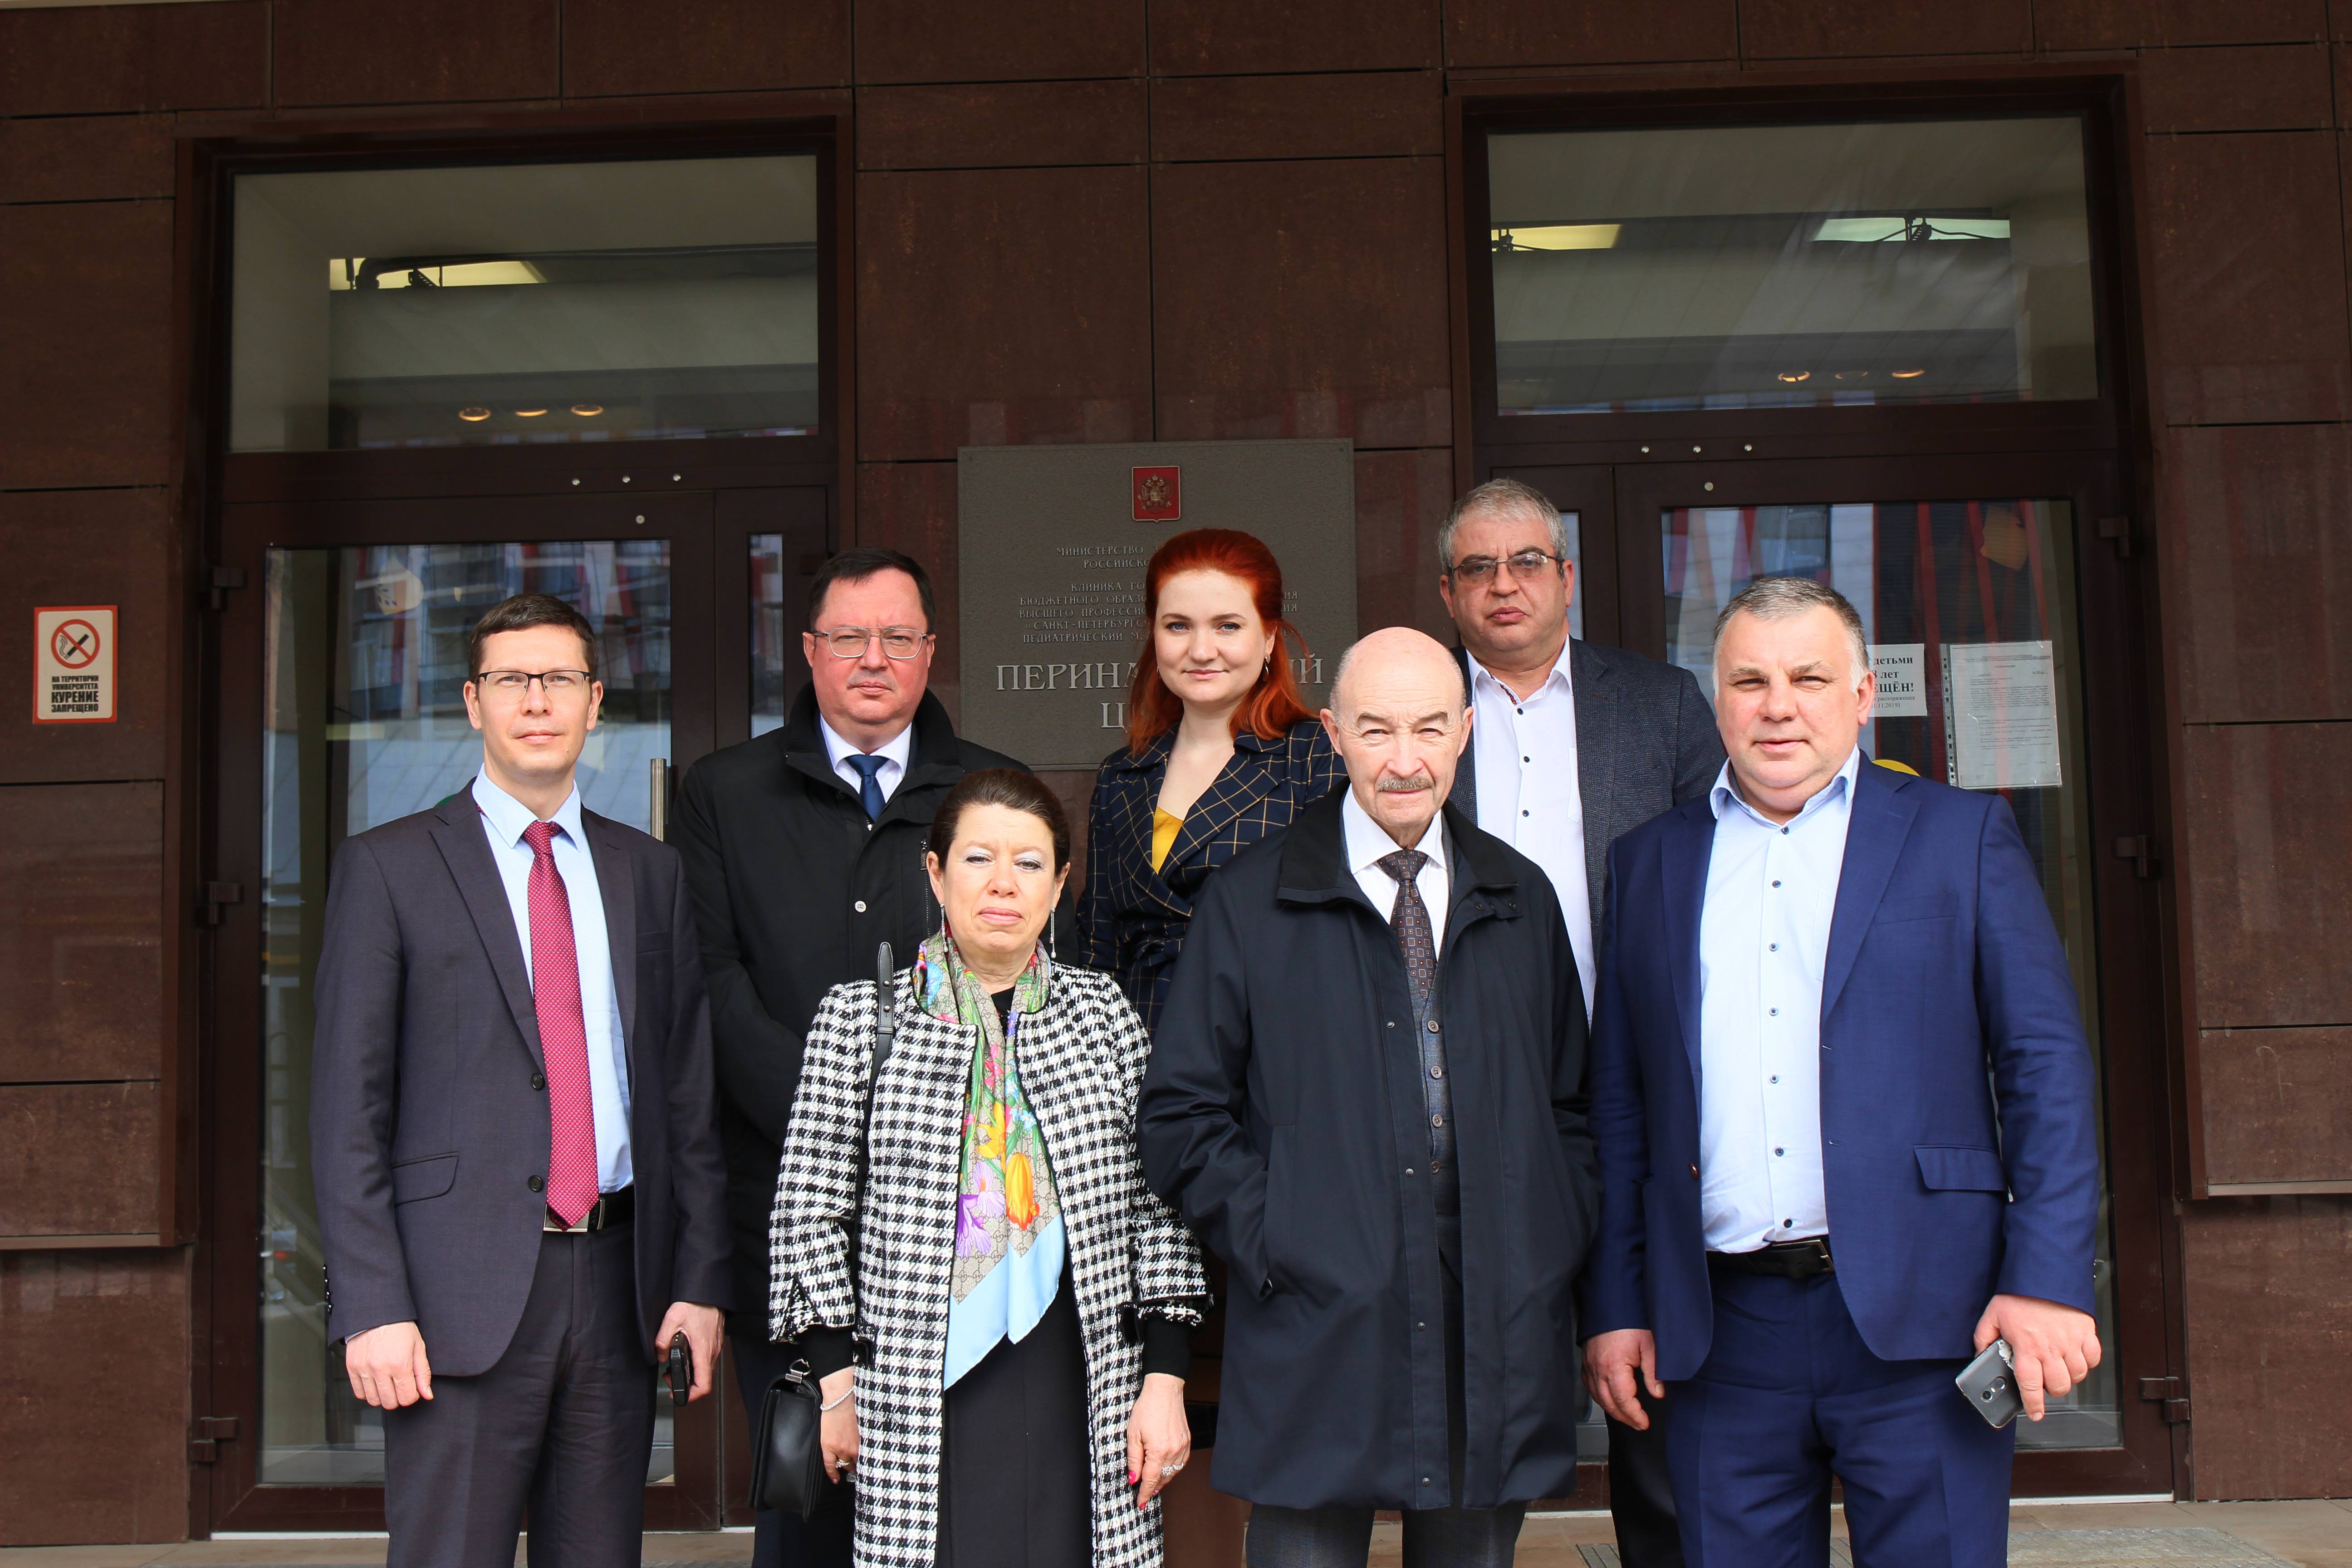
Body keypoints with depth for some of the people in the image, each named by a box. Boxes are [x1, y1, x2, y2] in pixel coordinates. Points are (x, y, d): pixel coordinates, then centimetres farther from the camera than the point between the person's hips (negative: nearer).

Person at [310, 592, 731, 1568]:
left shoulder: (650, 873, 12)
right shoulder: (388, 869, 1)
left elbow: (689, 1092, 11)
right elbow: (348, 1109, -3)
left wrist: (701, 1279, 4)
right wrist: (372, 1307, -10)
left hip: (617, 1282, 4)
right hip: (464, 1295, -3)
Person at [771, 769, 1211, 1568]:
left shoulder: (1105, 1012, 7)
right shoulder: (857, 1017, 2)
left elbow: (1156, 1205, 7)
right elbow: (809, 1210, 3)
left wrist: (1165, 1381, 2)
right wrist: (836, 1382, -1)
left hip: (1081, 1397, 2)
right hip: (920, 1407, -1)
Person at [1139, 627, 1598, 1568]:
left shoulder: (1521, 900, 12)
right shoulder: (1249, 905, 0)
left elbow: (1571, 1099, 16)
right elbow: (1181, 1117, 0)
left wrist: (1559, 1250, 4)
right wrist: (1270, 1243, -10)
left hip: (1497, 1339, 3)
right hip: (1318, 1333, -3)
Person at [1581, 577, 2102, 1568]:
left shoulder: (1961, 835, 6)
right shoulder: (1651, 863, 13)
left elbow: (2046, 1065, 1)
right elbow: (1619, 1102, 12)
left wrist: (2048, 1280, -9)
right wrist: (1615, 1306, 8)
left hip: (1918, 1320, -2)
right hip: (1724, 1332, 2)